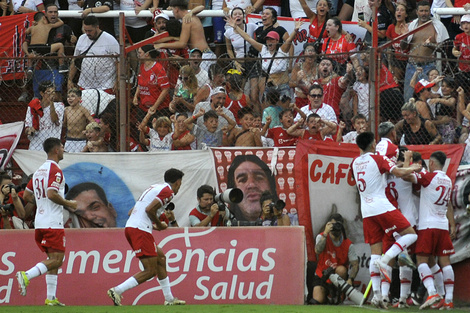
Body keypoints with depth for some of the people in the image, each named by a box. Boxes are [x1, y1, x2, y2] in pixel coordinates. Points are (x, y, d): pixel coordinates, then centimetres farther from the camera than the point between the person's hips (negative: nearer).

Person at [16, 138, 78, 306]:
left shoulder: (39, 171, 17)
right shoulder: (55, 171, -11)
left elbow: (27, 195, 19)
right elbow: (51, 194, -23)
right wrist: (68, 204, -9)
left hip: (40, 222, 9)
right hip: (53, 223, -9)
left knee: (54, 259, 11)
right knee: (56, 259, -9)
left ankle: (51, 298, 7)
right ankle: (26, 276, -24)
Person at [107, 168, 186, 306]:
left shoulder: (155, 187, 22)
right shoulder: (168, 191, -5)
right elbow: (149, 209, -18)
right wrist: (159, 225, -2)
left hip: (130, 227, 10)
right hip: (140, 230, -10)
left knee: (161, 257, 19)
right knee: (151, 271, -9)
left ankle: (169, 299, 23)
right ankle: (117, 291, -16)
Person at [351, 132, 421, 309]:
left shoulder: (355, 162, 13)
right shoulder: (378, 159, -5)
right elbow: (398, 173, -13)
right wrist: (412, 168, 6)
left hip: (366, 212, 6)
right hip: (382, 207, -6)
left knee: (375, 251, 4)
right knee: (410, 234, 1)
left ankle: (376, 294, -5)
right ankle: (384, 261, -18)